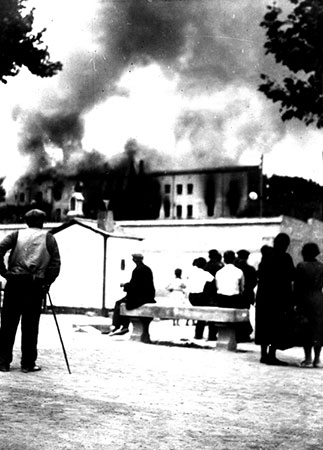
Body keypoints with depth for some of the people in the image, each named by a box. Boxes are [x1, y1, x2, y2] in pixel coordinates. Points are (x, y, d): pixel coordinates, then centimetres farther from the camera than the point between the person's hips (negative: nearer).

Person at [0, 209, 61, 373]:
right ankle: (28, 363, 8)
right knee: (30, 326, 4)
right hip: (36, 285, -1)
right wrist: (47, 282, 3)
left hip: (14, 282, 1)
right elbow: (56, 263, -1)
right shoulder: (48, 238, 10)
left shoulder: (17, 235, 12)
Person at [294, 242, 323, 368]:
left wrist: (296, 302, 0)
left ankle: (308, 358, 2)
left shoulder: (301, 266, -5)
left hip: (305, 300, -2)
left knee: (306, 330, 4)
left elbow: (297, 287, -5)